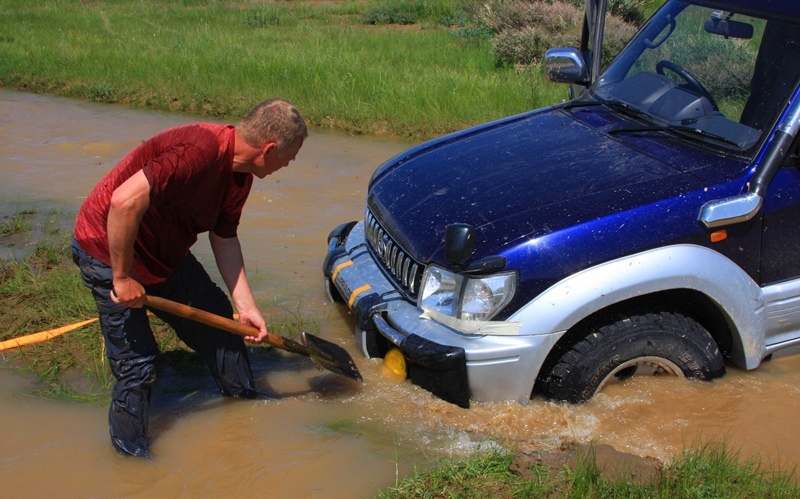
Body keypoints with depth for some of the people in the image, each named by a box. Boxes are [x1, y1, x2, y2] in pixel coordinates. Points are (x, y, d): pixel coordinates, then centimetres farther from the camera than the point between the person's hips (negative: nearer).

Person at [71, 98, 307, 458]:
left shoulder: (240, 176, -2)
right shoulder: (198, 151, -34)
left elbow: (224, 238, 7)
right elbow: (124, 201, -40)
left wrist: (246, 306, 2)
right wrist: (123, 277, -30)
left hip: (166, 253, 9)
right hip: (108, 251, -9)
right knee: (137, 364, -4)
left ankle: (244, 402, 38)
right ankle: (133, 459, 16)